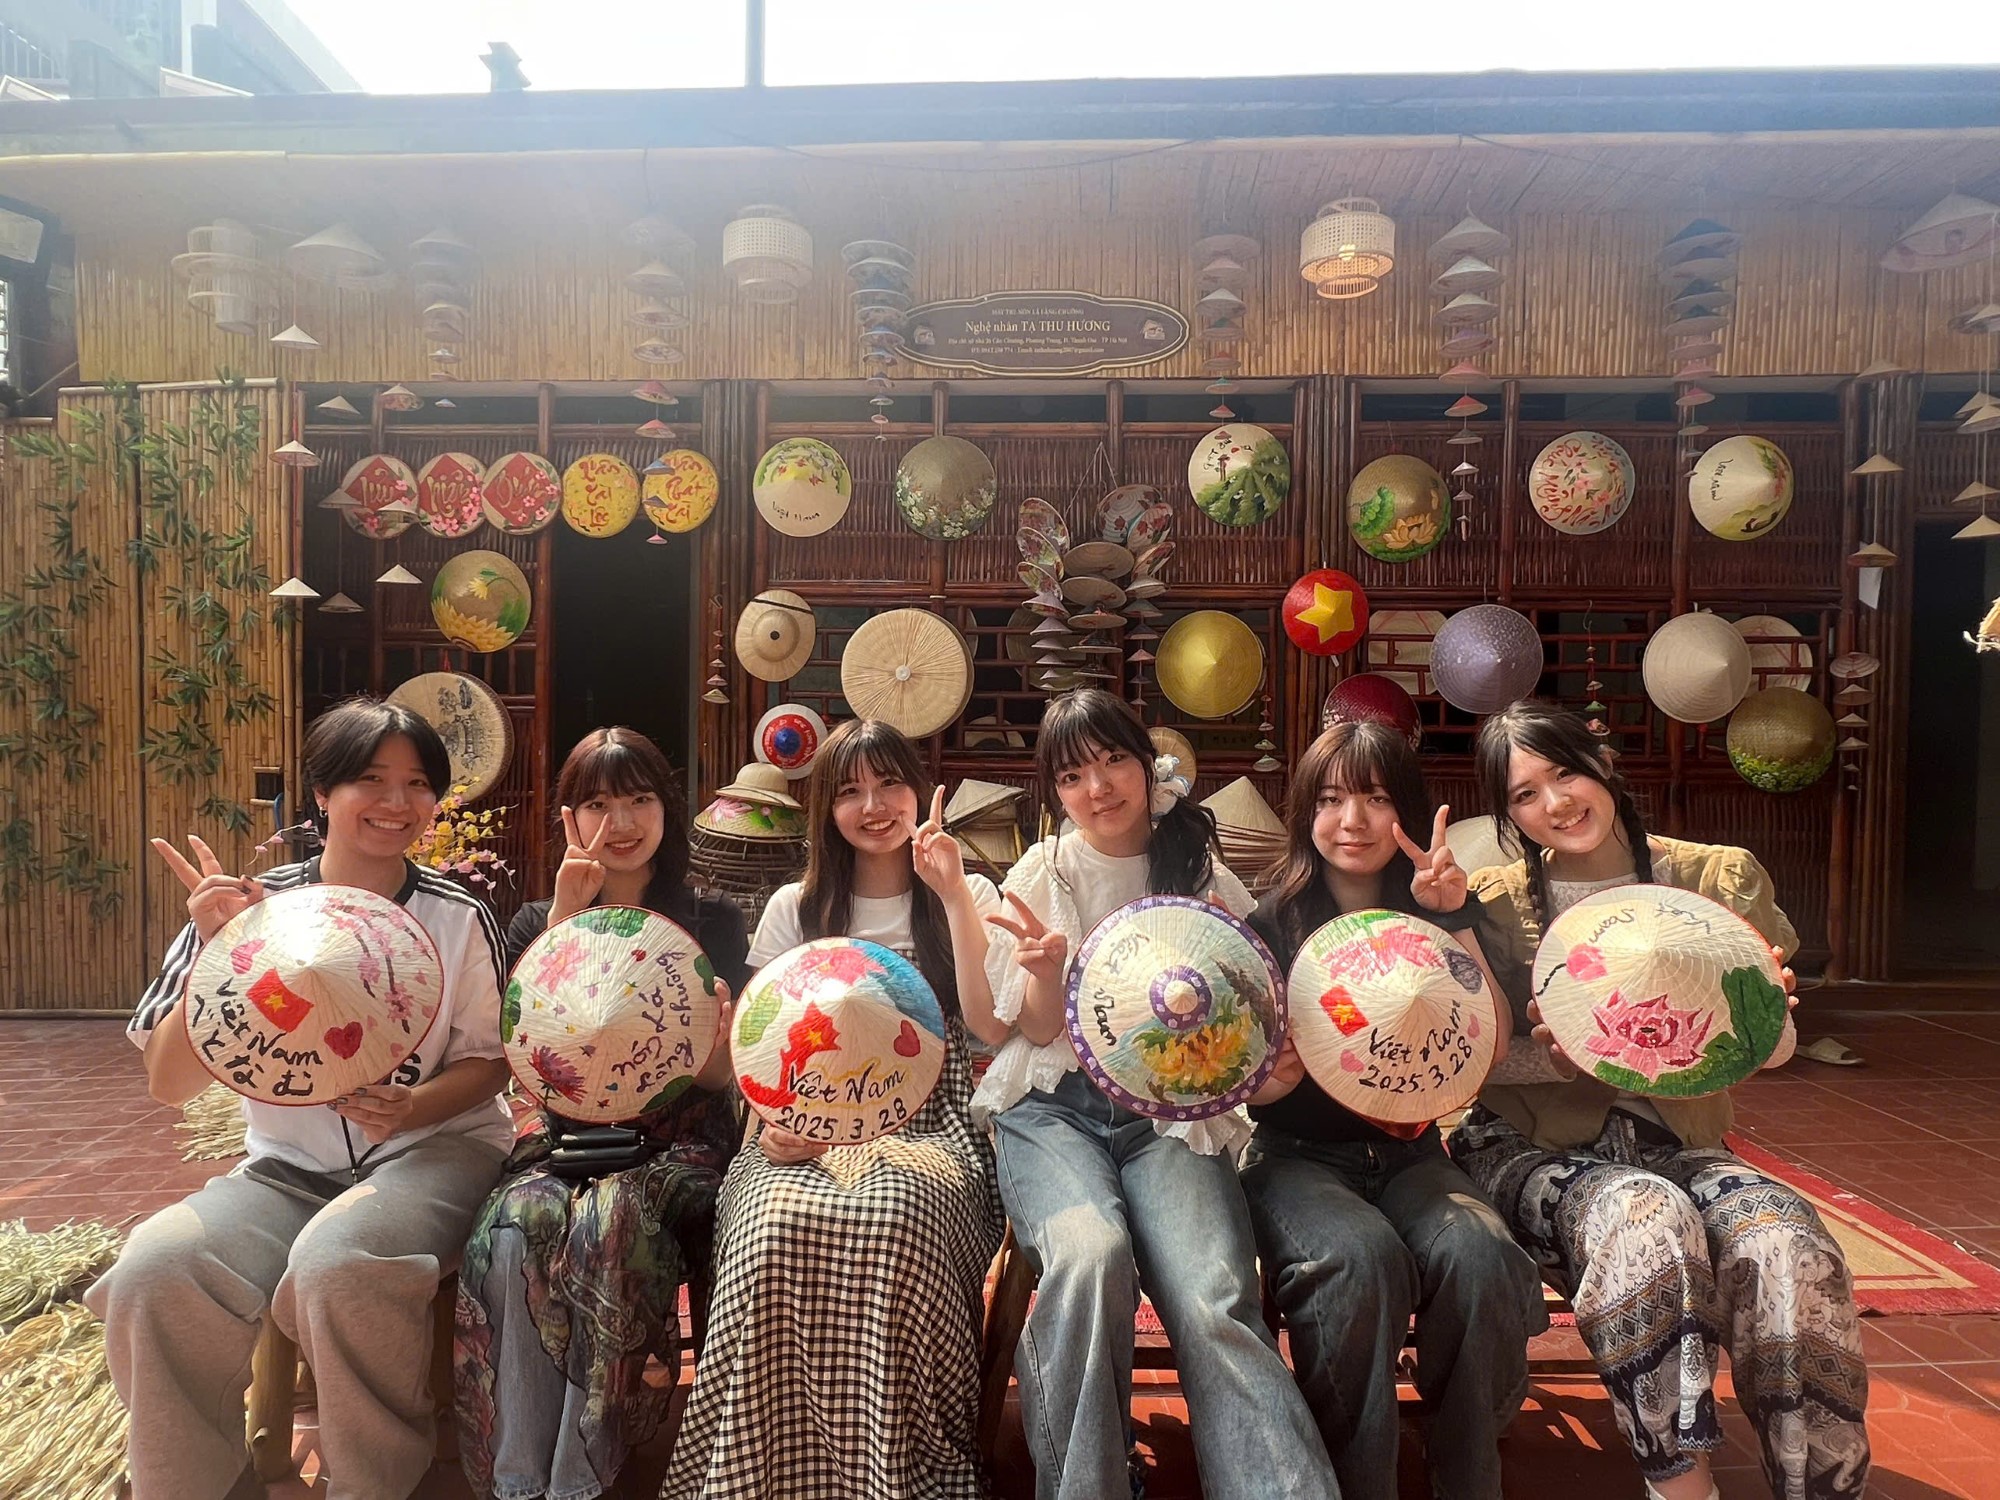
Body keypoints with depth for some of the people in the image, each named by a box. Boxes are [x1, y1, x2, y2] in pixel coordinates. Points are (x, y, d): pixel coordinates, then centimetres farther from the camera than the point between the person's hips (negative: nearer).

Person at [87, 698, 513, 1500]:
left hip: (434, 1147, -2)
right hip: (288, 1165, 2)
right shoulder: (251, 909, -2)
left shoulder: (459, 917, -4)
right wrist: (214, 955, -20)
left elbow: (488, 1061, 3)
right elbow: (170, 1085, -5)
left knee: (338, 1263, -33)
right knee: (154, 1274, -27)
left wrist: (415, 1108, -19)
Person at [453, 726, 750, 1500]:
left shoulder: (713, 921, 6)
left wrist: (708, 1037, -23)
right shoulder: (535, 922, 11)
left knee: (608, 1227, -33)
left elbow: (719, 1073, 2)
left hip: (679, 1138, -2)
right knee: (512, 1234, -30)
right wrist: (564, 922, -9)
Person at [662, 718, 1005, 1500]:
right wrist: (776, 1120, -11)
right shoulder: (795, 909, 15)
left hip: (926, 1132, -1)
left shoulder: (967, 897, 12)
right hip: (807, 1133, 2)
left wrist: (952, 892, -8)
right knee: (779, 1228, -33)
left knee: (892, 1225, -35)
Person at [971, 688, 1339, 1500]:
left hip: (1174, 1113, 1)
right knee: (1090, 1254, -32)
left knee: (1215, 1304, -27)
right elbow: (1035, 1030, 3)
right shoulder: (1044, 873, 5)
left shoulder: (1206, 878, 7)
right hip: (1054, 1106, 0)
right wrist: (1045, 969, -18)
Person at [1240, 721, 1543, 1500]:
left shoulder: (1430, 915, 6)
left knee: (1478, 1256, -29)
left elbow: (1490, 1049, -6)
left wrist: (1454, 923, -14)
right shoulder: (1274, 921, -2)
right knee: (1359, 1258, -33)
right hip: (1298, 1156, -2)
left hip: (1408, 1154, 3)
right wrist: (1277, 1072, -25)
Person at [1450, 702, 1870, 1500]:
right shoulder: (1494, 904, -2)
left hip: (1673, 1141, 2)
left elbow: (1775, 1049, 6)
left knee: (1790, 1249, -28)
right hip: (1533, 1148, -2)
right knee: (1645, 1222, -34)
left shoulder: (1719, 879, 4)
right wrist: (1556, 1058, -23)